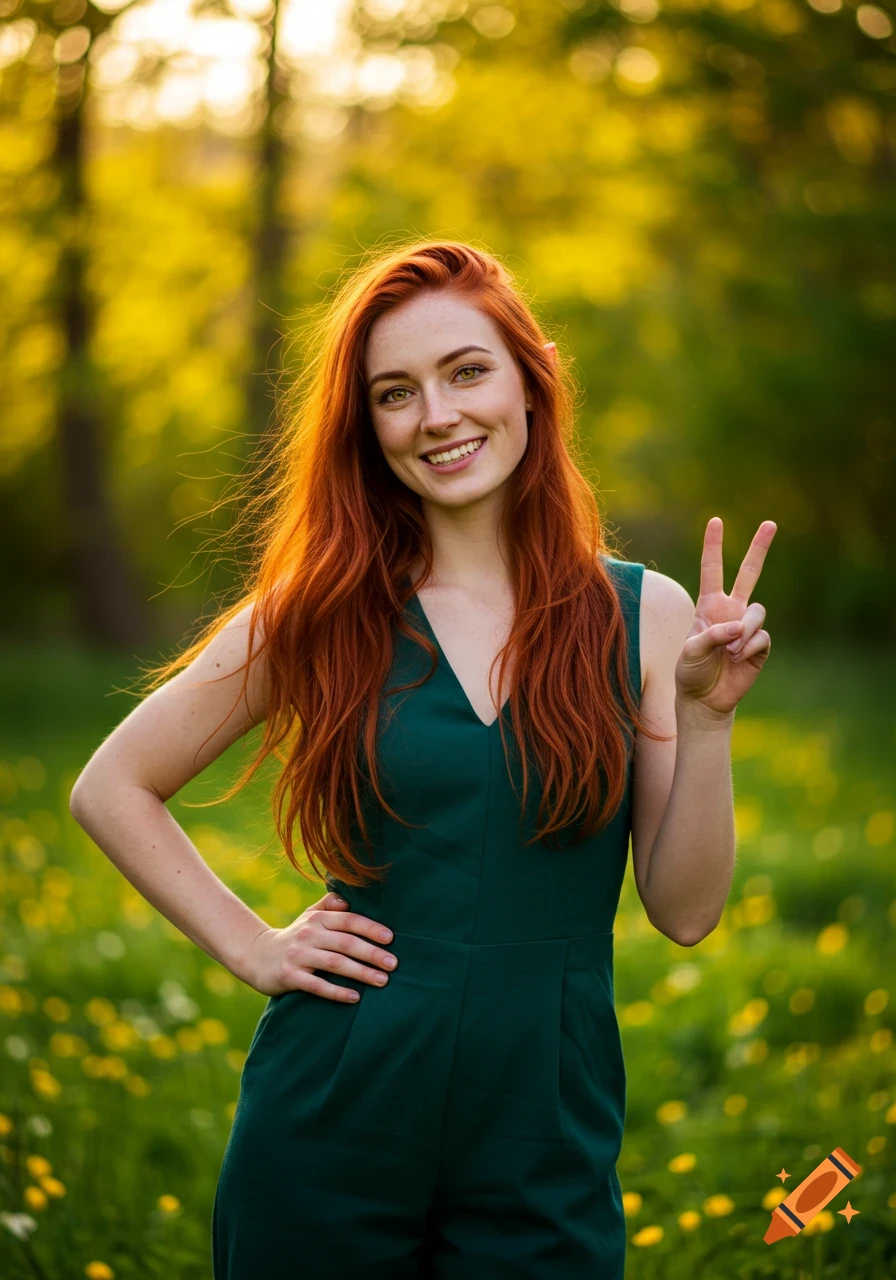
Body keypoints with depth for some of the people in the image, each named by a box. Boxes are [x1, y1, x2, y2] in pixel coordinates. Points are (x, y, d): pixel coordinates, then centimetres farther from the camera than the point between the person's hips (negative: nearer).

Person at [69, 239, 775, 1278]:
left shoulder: (642, 616, 0)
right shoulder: (322, 615, -1)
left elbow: (684, 911, -1)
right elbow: (108, 790, 7)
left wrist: (707, 717, -13)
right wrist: (251, 946, -1)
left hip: (546, 1148, 1)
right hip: (336, 1122, 0)